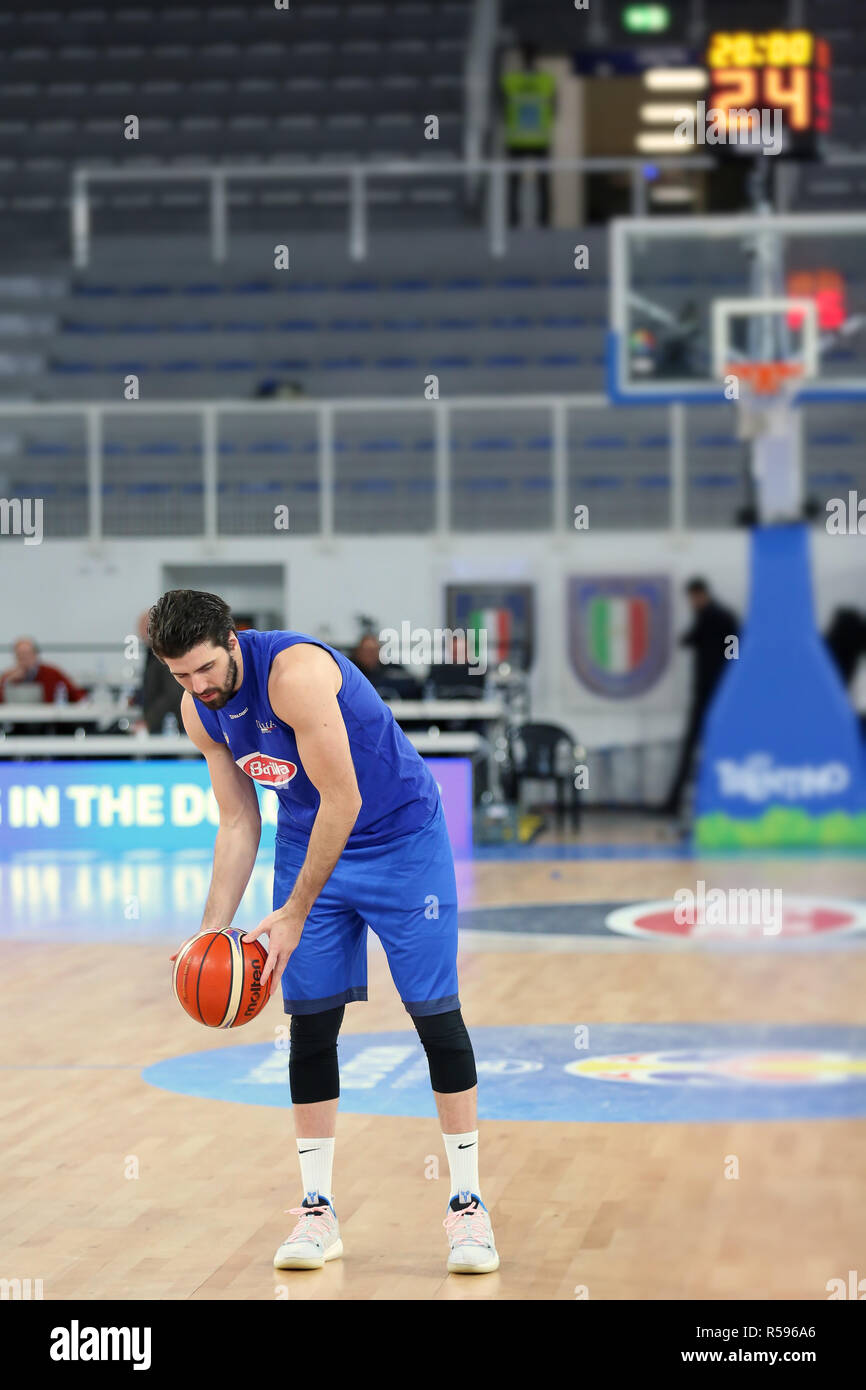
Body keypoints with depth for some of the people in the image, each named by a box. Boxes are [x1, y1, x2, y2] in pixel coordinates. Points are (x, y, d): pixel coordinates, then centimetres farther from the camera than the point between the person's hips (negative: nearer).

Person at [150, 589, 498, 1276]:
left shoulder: (294, 672, -30)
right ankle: (318, 1209, 7)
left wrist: (295, 914, -24)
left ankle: (468, 1205, 2)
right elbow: (238, 823, 4)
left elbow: (343, 800, -28)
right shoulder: (199, 711, -6)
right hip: (309, 841, 6)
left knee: (436, 1012, -6)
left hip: (401, 835, -6)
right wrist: (213, 930, -5)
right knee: (311, 1018, 0)